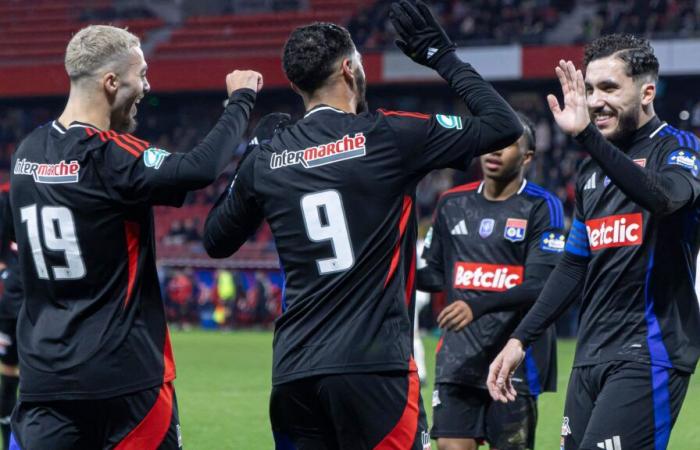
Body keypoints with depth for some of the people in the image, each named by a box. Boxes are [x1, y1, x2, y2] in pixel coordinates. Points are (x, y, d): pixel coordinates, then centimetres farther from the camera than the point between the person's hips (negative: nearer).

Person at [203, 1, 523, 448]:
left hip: (294, 372, 5)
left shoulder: (265, 159, 8)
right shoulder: (388, 137, -4)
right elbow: (504, 125, 1)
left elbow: (216, 240, 24)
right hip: (373, 365, -5)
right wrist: (443, 56, 12)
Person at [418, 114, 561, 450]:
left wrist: (478, 305, -27)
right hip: (459, 356, 4)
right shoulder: (452, 204, 11)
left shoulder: (540, 207, -5)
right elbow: (436, 274, 19)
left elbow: (539, 285, -15)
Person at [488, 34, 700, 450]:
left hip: (647, 357, -7)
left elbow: (665, 196, -29)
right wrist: (521, 339, 19)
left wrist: (586, 135, -37)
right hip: (591, 359, 7)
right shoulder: (593, 171, 18)